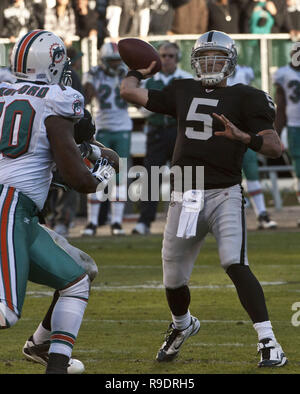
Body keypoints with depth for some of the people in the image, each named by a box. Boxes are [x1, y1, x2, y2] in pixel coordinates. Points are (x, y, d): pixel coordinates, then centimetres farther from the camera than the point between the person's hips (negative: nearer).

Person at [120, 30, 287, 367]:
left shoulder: (244, 98, 2)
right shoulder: (183, 92, 14)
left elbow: (274, 147, -8)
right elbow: (128, 91, 18)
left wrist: (243, 136, -24)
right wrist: (141, 71, 34)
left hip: (224, 195, -4)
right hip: (184, 198, 4)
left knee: (235, 265, -24)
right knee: (173, 280, 12)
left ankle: (268, 343, -21)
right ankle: (182, 326, 44)